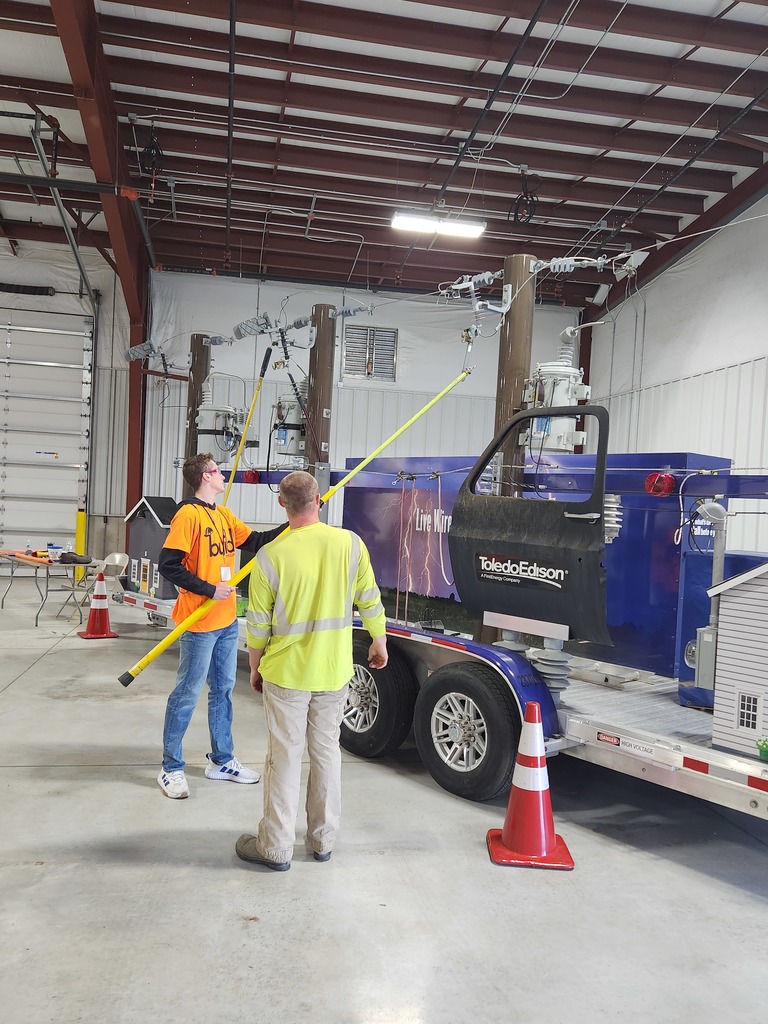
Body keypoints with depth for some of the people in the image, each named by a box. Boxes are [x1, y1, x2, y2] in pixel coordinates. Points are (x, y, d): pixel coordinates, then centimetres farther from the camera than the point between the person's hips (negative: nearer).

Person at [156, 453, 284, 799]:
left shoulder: (224, 516, 11)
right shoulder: (188, 515, -14)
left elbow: (255, 541, 11)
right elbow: (167, 565, -18)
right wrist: (209, 590, -20)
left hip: (227, 620, 8)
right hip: (200, 622, -8)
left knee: (222, 689, 16)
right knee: (187, 694, 2)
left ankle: (221, 761, 29)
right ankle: (171, 768, 16)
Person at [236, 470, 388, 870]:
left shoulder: (271, 556, -15)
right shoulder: (350, 544, -8)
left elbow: (258, 624, -7)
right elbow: (370, 601, 1)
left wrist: (255, 668, 9)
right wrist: (379, 642, 17)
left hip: (286, 673, -2)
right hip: (334, 673, 3)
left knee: (285, 756, 8)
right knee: (327, 751, 16)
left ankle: (276, 847, 20)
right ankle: (323, 840, 28)